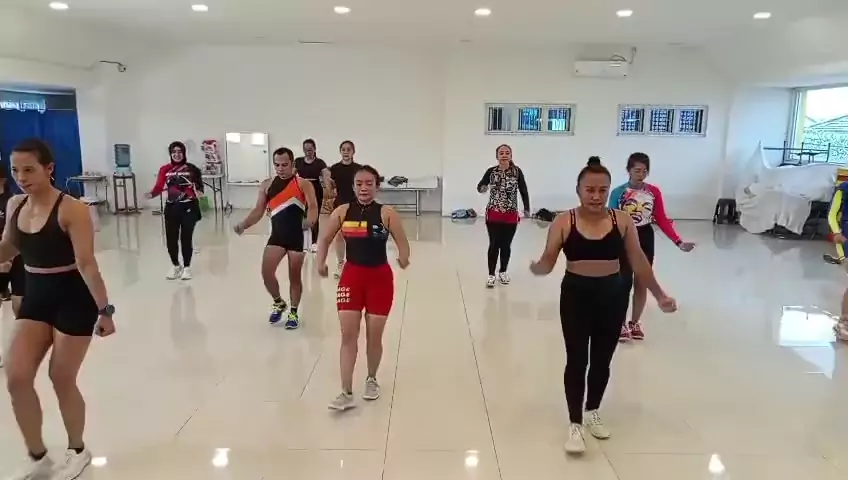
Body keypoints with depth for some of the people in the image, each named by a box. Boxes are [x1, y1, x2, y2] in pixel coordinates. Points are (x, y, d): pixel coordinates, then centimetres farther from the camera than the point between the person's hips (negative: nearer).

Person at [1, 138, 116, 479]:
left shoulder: (71, 210, -19)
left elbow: (87, 263, -21)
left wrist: (104, 309, -23)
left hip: (74, 298, -6)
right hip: (36, 297, 7)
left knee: (61, 379, 5)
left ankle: (77, 452, 30)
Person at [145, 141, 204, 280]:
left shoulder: (191, 168, -4)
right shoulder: (165, 169, 2)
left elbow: (199, 184, 0)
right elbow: (159, 187, -5)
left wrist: (199, 191, -21)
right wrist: (151, 194, -24)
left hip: (189, 207, -2)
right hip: (171, 208, 2)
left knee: (186, 238, 3)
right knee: (171, 239, 6)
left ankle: (187, 267, 23)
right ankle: (175, 265, 29)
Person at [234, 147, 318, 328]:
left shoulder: (303, 184, -6)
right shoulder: (267, 185, 7)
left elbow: (313, 207, -16)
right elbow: (258, 210, 9)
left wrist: (310, 220, -39)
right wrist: (244, 225, -10)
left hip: (297, 236, -3)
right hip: (276, 235, 3)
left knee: (294, 276, 6)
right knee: (266, 272, -8)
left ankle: (293, 312, 25)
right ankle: (278, 303, 20)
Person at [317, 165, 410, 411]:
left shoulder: (387, 213, -8)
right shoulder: (342, 212, -1)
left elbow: (403, 243, -7)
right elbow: (325, 239, 7)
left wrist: (404, 259, -22)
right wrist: (320, 262, -5)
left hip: (380, 278, -1)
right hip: (351, 276, 2)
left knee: (374, 335, 9)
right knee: (348, 334, -2)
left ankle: (371, 379, 35)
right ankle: (346, 393, 4)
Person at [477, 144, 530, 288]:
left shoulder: (517, 171, -3)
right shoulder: (491, 171, -3)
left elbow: (523, 191, 1)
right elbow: (480, 186, 2)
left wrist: (527, 209, -4)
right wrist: (482, 188, -21)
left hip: (511, 215, 1)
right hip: (493, 214, -1)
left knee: (506, 245, 11)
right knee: (494, 245, 1)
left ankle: (503, 271, 28)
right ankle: (491, 274, 10)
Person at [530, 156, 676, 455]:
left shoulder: (622, 221, -4)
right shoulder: (564, 222, -9)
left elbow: (639, 262, 3)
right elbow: (548, 262, -11)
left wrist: (659, 294, 2)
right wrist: (536, 269, -32)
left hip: (613, 295, 2)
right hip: (576, 295, -2)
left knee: (602, 360, 15)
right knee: (577, 360, 1)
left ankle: (592, 412, 37)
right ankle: (575, 424, 13)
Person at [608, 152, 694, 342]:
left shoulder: (654, 192, -3)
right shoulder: (618, 192, -10)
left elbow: (662, 220, -1)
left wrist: (678, 242, -10)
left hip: (645, 239, 3)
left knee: (642, 284, 13)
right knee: (624, 284, 1)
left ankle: (635, 322, 31)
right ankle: (621, 323, 22)